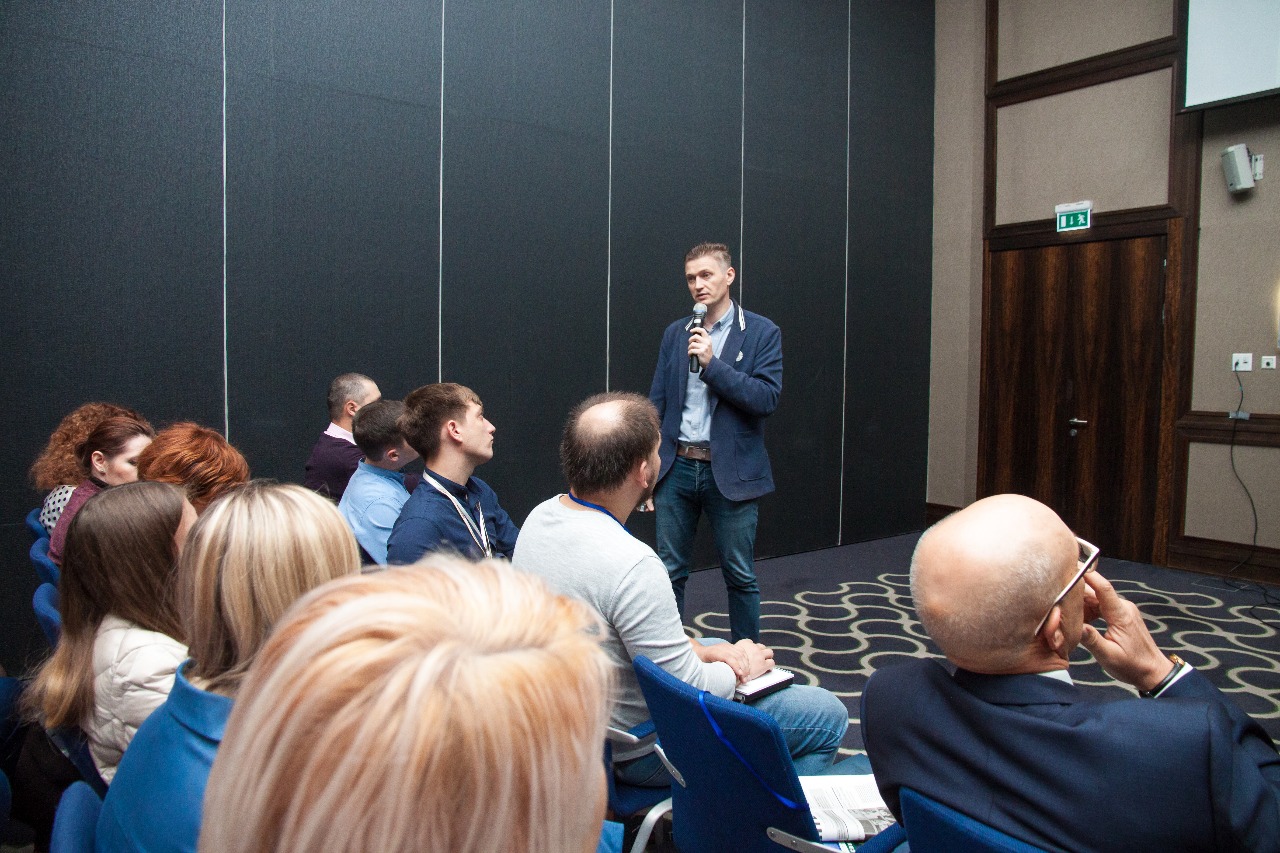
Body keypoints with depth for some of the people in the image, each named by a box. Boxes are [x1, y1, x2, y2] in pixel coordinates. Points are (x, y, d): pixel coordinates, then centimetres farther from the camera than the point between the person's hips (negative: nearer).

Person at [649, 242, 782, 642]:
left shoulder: (762, 332, -2)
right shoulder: (675, 333, 10)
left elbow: (767, 398, -13)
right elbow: (657, 402, 10)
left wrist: (712, 363, -18)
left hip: (731, 471, -3)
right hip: (676, 467, 3)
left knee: (740, 575, 7)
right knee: (669, 571, 11)